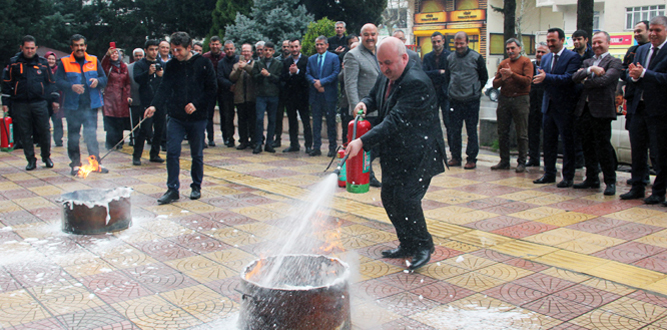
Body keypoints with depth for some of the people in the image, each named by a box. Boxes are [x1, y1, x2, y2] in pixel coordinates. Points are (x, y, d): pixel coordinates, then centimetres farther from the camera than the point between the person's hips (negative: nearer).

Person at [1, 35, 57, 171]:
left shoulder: (43, 62, 7)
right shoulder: (14, 63, 5)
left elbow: (51, 82, 14)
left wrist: (54, 99, 8)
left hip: (40, 103, 0)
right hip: (20, 104, 0)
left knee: (44, 131, 2)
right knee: (25, 133, 4)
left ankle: (46, 157, 20)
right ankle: (31, 160, 13)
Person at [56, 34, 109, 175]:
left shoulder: (94, 61, 10)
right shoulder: (64, 62, 2)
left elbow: (104, 79, 10)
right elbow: (58, 82, -5)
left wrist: (97, 81, -13)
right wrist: (72, 86, -23)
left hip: (91, 105, 1)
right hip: (72, 106, -1)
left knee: (92, 135, 3)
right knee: (73, 136, 4)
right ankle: (75, 164, 12)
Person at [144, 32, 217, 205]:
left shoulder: (203, 63, -3)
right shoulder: (171, 65, 4)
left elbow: (212, 89, -3)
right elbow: (164, 88, -4)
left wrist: (196, 104, -14)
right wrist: (154, 105, -21)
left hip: (197, 118, -2)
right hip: (176, 117, 2)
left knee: (197, 155, 9)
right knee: (172, 152, -4)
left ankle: (196, 187, 26)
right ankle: (172, 189, 4)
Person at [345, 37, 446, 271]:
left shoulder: (416, 83, -23)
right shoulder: (385, 78, 5)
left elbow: (396, 120, -30)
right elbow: (374, 97, 24)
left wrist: (363, 142, -35)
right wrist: (364, 104, -2)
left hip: (419, 152, -9)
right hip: (395, 153, 9)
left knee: (406, 197, -15)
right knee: (389, 197, 9)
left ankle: (423, 246, 7)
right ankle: (407, 245, 24)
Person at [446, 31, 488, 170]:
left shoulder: (476, 57, -1)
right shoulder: (450, 58, 8)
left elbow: (484, 77, 7)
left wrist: (475, 90, 4)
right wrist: (452, 90, 10)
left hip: (471, 101, -3)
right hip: (454, 100, 3)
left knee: (472, 131, 0)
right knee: (455, 130, 6)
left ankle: (472, 159, 6)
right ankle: (455, 157, 16)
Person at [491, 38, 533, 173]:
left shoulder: (525, 62, 0)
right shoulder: (503, 63, 15)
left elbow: (527, 80, -13)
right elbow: (495, 83, 11)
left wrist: (512, 74, -16)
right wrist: (502, 78, -9)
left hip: (520, 99, -5)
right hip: (504, 99, 5)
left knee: (522, 134, -1)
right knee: (502, 132, 8)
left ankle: (522, 162, 5)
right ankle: (504, 161, 16)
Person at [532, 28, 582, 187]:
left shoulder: (573, 57, -9)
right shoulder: (545, 58, 13)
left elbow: (568, 78, -22)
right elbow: (539, 77, 8)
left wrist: (547, 77, -30)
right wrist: (540, 77, -15)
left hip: (564, 107, -7)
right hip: (548, 105, 7)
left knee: (567, 142, 2)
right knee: (549, 141, 12)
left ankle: (568, 177, 9)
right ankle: (549, 174, 22)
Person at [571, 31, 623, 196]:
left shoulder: (614, 62, -1)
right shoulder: (587, 62, 19)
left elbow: (604, 80, -16)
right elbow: (575, 77, 2)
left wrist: (585, 82, -1)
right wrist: (590, 69, -15)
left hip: (601, 109, -6)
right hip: (584, 108, 6)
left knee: (603, 146, -4)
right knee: (588, 146, 11)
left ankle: (610, 182, 6)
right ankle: (592, 179, 21)